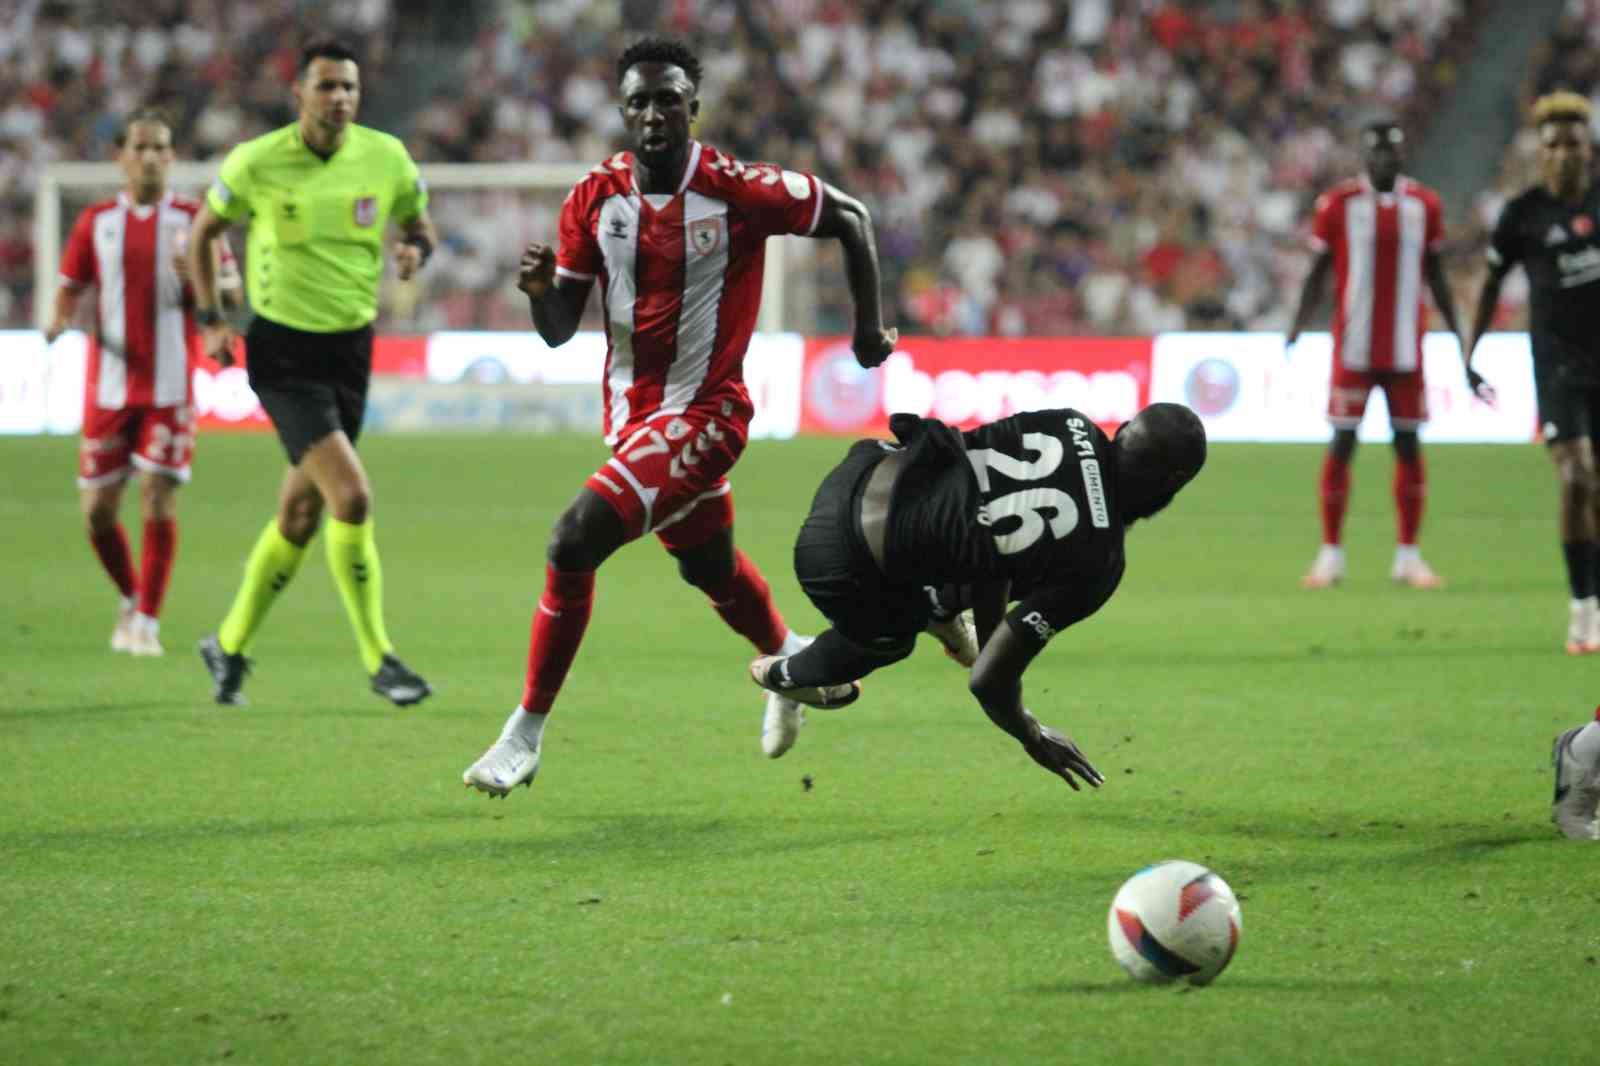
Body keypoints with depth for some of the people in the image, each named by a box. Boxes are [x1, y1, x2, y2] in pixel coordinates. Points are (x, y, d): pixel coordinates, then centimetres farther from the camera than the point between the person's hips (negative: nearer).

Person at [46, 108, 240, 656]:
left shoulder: (192, 219, 3)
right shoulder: (97, 221, 7)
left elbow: (232, 290, 4)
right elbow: (70, 288, 13)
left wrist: (197, 277, -17)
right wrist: (60, 319, -9)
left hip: (168, 388, -2)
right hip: (108, 385, 2)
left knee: (159, 502, -9)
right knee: (98, 509, 2)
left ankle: (146, 621, 0)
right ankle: (131, 598, 27)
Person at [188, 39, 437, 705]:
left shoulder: (385, 157, -2)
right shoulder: (256, 163, -9)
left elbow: (418, 224, 14)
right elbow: (203, 230, 7)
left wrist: (415, 250, -10)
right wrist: (210, 320, 0)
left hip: (351, 349, 4)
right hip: (283, 352, -4)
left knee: (301, 514, 11)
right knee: (352, 498, -18)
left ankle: (230, 645, 30)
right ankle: (379, 660, -8)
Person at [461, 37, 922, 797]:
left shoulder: (737, 191, -18)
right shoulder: (595, 199, -4)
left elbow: (847, 218, -2)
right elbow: (559, 329, 1)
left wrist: (868, 326, 3)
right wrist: (540, 288, -21)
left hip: (702, 414, -6)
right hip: (631, 412, 6)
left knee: (572, 544, -20)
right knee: (710, 567, 26)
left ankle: (523, 739, -9)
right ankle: (792, 660, 58)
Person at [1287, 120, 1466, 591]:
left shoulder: (1424, 204, 5)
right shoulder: (1338, 203, -1)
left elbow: (1435, 275, 13)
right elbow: (1319, 271, 3)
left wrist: (1457, 333, 10)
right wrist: (1298, 326, -8)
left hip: (1405, 350, 2)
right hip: (1353, 349, -2)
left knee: (1408, 443, 3)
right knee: (1342, 443, -1)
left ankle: (1408, 555, 10)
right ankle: (1331, 553, 6)